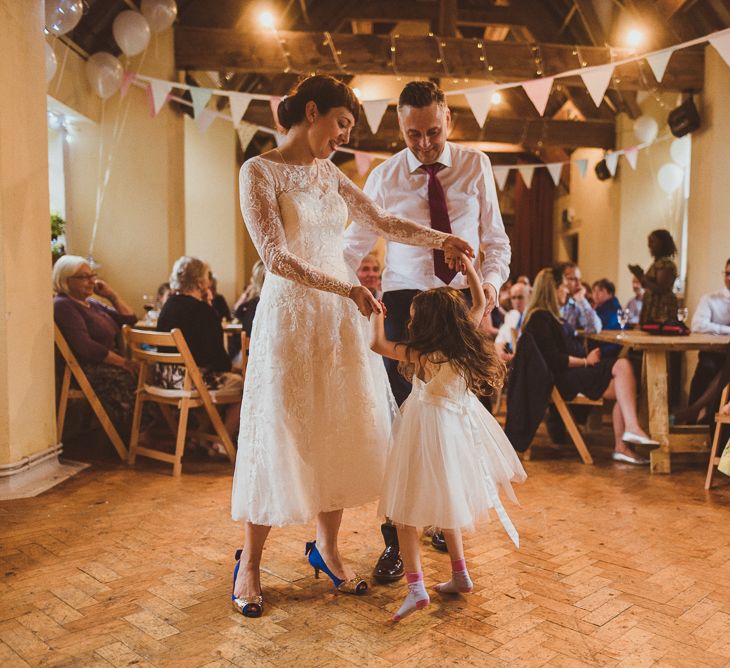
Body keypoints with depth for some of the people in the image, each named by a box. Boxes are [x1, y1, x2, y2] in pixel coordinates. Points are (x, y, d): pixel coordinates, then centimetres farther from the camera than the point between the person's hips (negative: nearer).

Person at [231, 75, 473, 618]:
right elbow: (277, 258, -15)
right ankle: (250, 563, 19)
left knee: (341, 430, 8)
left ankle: (327, 547, 26)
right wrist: (347, 289, -20)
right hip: (291, 313, -6)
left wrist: (439, 239, 2)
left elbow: (383, 221, 15)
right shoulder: (260, 171, -7)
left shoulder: (329, 174, 12)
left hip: (340, 317, 6)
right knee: (281, 435, 0)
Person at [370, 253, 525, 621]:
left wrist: (377, 314, 4)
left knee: (405, 510, 2)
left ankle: (416, 587, -4)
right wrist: (470, 270, 11)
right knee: (444, 504, 23)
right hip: (458, 427, 7)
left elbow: (377, 343, -13)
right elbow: (480, 304, 10)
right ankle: (460, 575, 30)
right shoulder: (467, 343, -7)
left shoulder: (422, 356, -22)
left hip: (426, 432, -7)